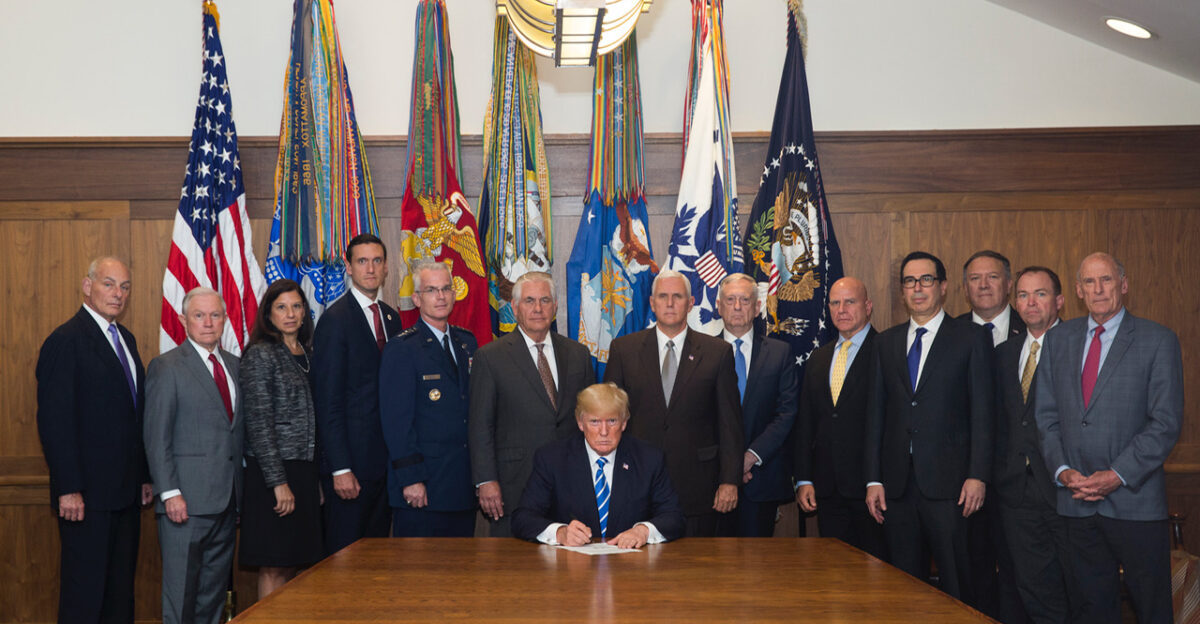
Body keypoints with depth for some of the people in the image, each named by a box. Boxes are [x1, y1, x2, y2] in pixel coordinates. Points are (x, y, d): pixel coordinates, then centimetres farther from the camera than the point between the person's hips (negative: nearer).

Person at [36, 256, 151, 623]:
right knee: (85, 591, 1)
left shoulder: (125, 339, 14)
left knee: (121, 589, 14)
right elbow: (54, 421, -16)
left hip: (126, 492, 8)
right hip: (86, 494, -8)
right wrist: (68, 490, -20)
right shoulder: (65, 341, -11)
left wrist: (144, 476, 13)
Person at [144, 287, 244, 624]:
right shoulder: (166, 367, -4)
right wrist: (170, 492, -15)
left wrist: (241, 489, 9)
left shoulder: (235, 365, 13)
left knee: (214, 593, 12)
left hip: (227, 499, 6)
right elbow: (156, 438, -8)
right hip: (186, 501, -6)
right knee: (181, 593, 0)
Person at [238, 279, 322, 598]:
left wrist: (316, 477, 11)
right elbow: (259, 424, -13)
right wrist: (279, 482, -16)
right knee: (273, 568, -1)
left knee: (291, 566, 10)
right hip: (272, 473, -7)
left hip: (304, 472, 7)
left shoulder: (306, 354, 13)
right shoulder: (260, 355, -7)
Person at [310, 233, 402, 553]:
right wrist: (340, 468, -16)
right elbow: (327, 400, -12)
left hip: (386, 456, 7)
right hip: (351, 459, -7)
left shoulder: (391, 317, 12)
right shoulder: (335, 319, -9)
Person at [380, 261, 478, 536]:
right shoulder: (401, 349, -7)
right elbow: (396, 421, -11)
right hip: (423, 487, -6)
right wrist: (410, 478, -16)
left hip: (464, 482, 6)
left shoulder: (467, 342, 13)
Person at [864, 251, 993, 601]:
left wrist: (977, 476, -10)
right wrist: (873, 480, 5)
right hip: (896, 483, 4)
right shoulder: (886, 342, 13)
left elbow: (982, 412, -2)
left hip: (947, 482, -3)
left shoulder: (972, 338, 3)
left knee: (956, 584, 0)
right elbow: (876, 413, 11)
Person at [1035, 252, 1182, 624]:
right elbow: (1046, 415, 9)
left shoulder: (1158, 341, -2)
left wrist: (1117, 476, -15)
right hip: (1077, 501, 3)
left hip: (1135, 501, -3)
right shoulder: (1058, 339, 10)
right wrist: (1062, 470, -5)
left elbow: (1166, 423, -8)